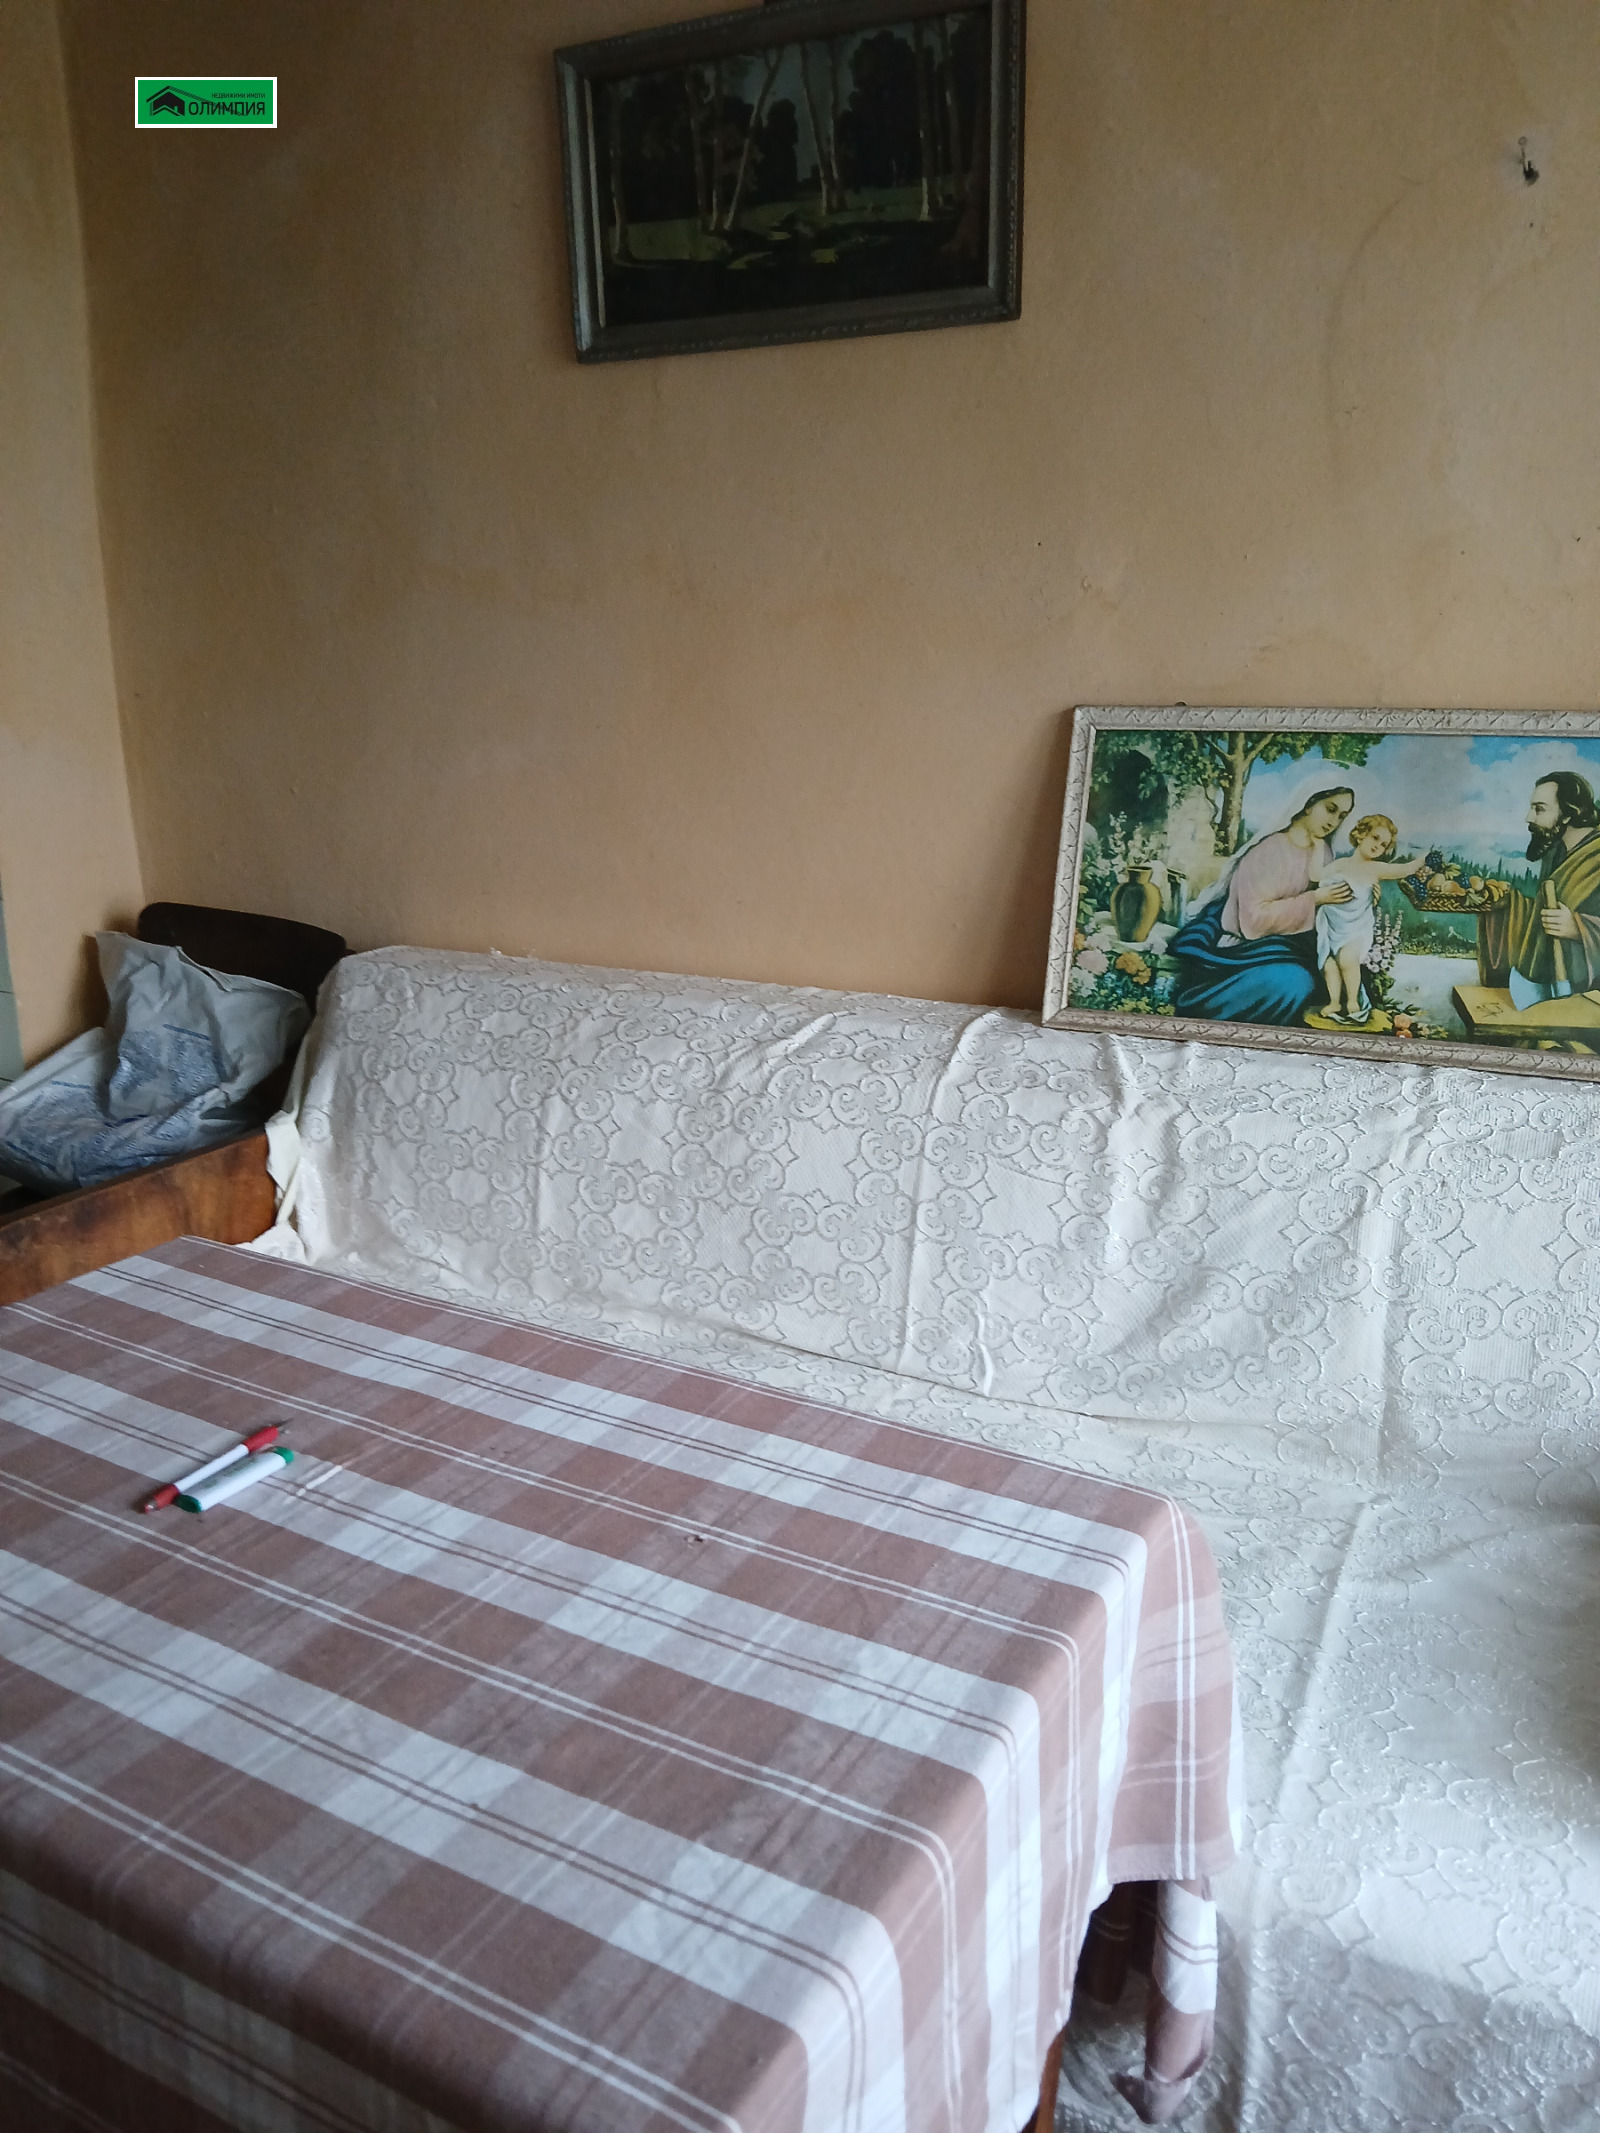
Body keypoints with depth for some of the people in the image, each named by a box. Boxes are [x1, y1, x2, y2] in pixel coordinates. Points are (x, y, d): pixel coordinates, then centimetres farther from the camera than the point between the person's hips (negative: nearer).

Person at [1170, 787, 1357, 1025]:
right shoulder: (1267, 850, -15)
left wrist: (1361, 893, -7)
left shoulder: (1321, 852, 8)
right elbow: (1256, 918, -23)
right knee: (1290, 981, -32)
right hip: (1244, 941, -8)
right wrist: (1314, 899, -21)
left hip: (1287, 941, 8)